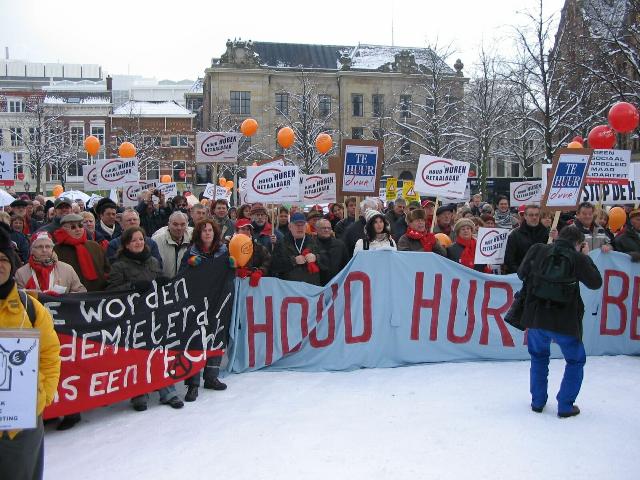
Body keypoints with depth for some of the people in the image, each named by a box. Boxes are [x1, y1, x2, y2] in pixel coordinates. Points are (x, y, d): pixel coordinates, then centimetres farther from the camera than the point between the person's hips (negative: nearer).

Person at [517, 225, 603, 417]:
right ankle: (565, 406, 15)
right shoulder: (577, 258, -10)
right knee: (575, 361, 18)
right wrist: (586, 257, 9)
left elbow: (521, 274, 7)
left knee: (539, 357, 24)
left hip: (536, 317, 3)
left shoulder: (538, 250, -3)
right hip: (565, 322, -3)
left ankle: (537, 401, 26)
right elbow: (596, 283, 2)